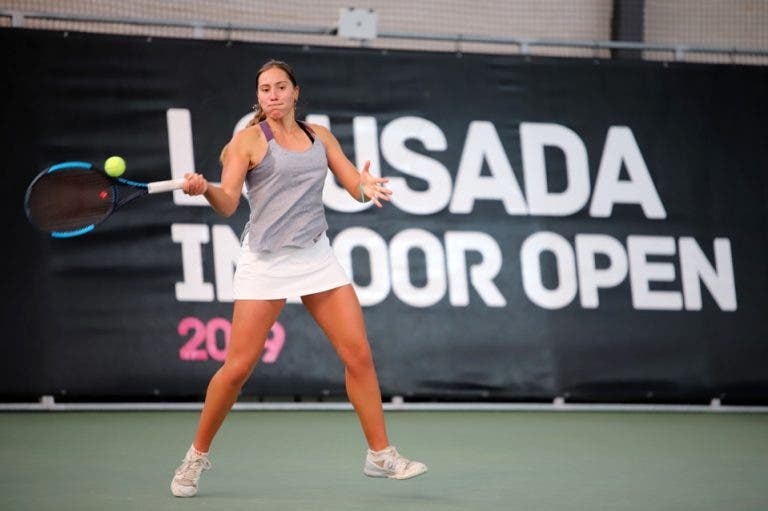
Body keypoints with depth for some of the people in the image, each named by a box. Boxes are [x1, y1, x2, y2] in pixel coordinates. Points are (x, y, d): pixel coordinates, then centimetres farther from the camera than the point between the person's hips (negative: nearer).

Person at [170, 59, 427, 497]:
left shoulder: (320, 136, 12)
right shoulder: (249, 139, -1)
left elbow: (356, 185, 9)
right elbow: (228, 203, -11)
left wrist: (368, 187, -15)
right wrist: (205, 189, -33)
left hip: (316, 256, 4)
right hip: (266, 260, -4)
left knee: (359, 355, -2)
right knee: (238, 367, -8)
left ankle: (381, 455, 8)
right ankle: (197, 456, 9)